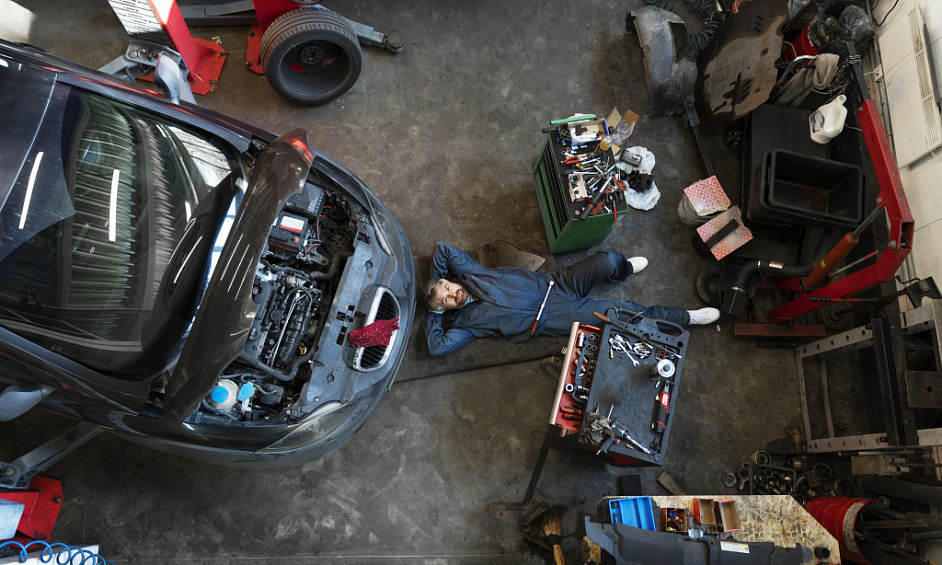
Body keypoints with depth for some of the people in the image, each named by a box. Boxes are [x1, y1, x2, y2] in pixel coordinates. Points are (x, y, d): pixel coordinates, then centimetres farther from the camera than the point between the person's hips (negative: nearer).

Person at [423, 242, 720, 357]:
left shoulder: (466, 274, 2)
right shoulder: (464, 322, -8)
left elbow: (443, 247, 2)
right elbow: (438, 346, -21)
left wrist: (437, 281, 5)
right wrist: (434, 313, -9)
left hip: (549, 283, 4)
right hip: (551, 317, -4)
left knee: (607, 259, -13)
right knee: (620, 312, -14)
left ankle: (623, 269, 26)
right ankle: (683, 318, 5)